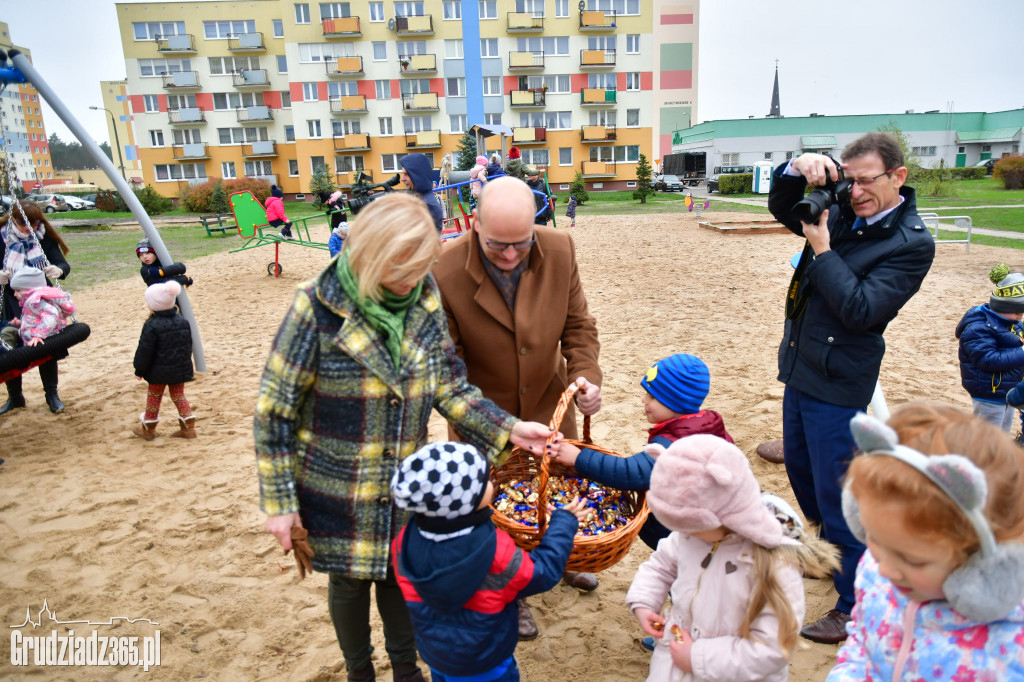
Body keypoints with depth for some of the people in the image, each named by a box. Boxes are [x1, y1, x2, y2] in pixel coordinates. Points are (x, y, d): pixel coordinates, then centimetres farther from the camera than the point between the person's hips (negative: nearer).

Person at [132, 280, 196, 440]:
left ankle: (148, 428, 26)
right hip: (180, 368, 5)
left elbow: (145, 351, -14)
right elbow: (188, 345, 10)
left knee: (153, 397, 11)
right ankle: (188, 427, 12)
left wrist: (140, 370, -2)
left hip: (159, 371, -5)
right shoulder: (182, 321, 1)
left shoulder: (152, 325, -18)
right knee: (178, 395, 14)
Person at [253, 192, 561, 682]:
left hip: (405, 485, 3)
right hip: (337, 490, -3)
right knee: (349, 582, 19)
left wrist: (509, 429, -12)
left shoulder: (424, 299, -7)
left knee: (400, 575, 21)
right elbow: (275, 410, -14)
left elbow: (449, 384, -1)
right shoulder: (319, 306, -21)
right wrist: (279, 501, -12)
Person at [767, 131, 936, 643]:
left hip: (838, 382, -8)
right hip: (800, 369, 8)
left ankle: (854, 607, 17)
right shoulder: (842, 212, 4)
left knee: (836, 492, 0)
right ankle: (830, 553, 47)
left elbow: (860, 309, -22)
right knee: (800, 471, 22)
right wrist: (798, 168, -9)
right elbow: (781, 209, 10)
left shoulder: (912, 242, -14)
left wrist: (822, 249, -20)